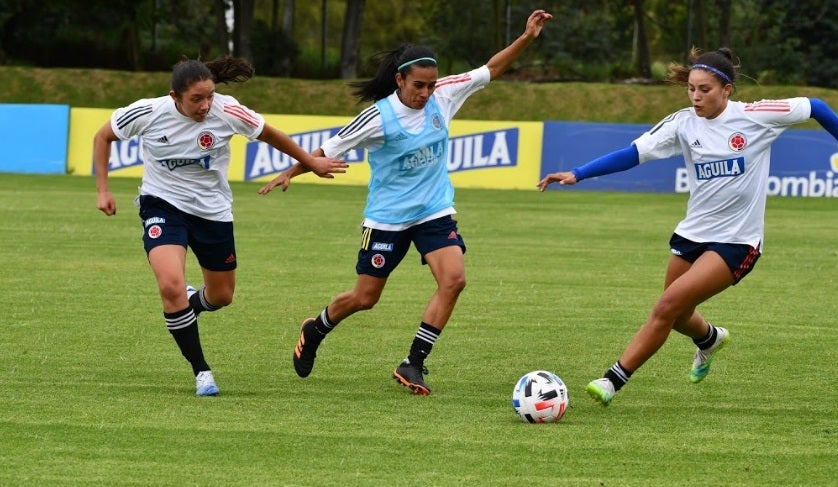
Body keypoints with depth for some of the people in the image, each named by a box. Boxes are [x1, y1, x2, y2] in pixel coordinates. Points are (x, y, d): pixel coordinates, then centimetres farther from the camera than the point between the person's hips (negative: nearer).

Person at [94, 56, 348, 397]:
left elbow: (270, 135, -1)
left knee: (222, 296, 13)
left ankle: (187, 305, 52)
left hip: (213, 210, 2)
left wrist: (311, 162, 8)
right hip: (163, 204, -2)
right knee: (171, 285, -25)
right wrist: (103, 190, -6)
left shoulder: (227, 112, -20)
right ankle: (201, 371, -10)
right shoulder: (148, 113, -20)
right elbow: (103, 137, -2)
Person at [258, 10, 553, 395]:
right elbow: (330, 148, -9)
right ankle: (314, 331, 38)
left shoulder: (443, 95, -7)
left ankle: (412, 364, -10)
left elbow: (491, 70, 2)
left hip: (434, 211, 4)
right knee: (365, 298, 6)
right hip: (387, 216, -3)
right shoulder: (379, 117, -18)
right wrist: (290, 173, -14)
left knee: (454, 279, -19)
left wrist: (526, 38, -7)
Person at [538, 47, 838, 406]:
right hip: (692, 234, 5)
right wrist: (576, 174, -20)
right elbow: (632, 154, -10)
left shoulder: (756, 117, -12)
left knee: (668, 306, -19)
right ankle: (709, 338, 54)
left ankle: (613, 380, -13)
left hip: (736, 242, -5)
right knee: (675, 316, 17)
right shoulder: (683, 124, -4)